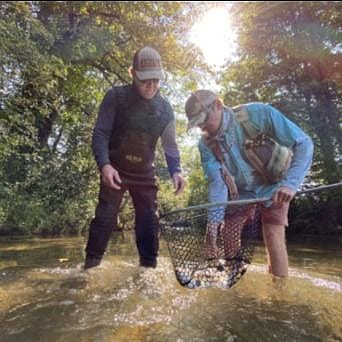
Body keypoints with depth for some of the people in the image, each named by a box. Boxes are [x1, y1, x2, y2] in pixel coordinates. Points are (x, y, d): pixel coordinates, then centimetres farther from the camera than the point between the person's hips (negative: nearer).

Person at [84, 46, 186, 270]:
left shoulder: (165, 108, -3)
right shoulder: (116, 97, -14)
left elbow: (170, 143, 0)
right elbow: (100, 133, -15)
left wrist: (176, 171, -18)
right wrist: (104, 164, -31)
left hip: (145, 172, 3)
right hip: (115, 169, -3)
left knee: (149, 221, 4)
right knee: (105, 217, -5)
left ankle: (149, 266, 15)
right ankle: (91, 265, 7)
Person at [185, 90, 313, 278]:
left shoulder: (258, 113, -27)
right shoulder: (206, 144, -16)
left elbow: (303, 143, -27)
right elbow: (217, 182, -21)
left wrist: (290, 184, -40)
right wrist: (214, 220, -34)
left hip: (271, 187, -3)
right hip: (240, 193, 4)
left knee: (273, 239, -13)